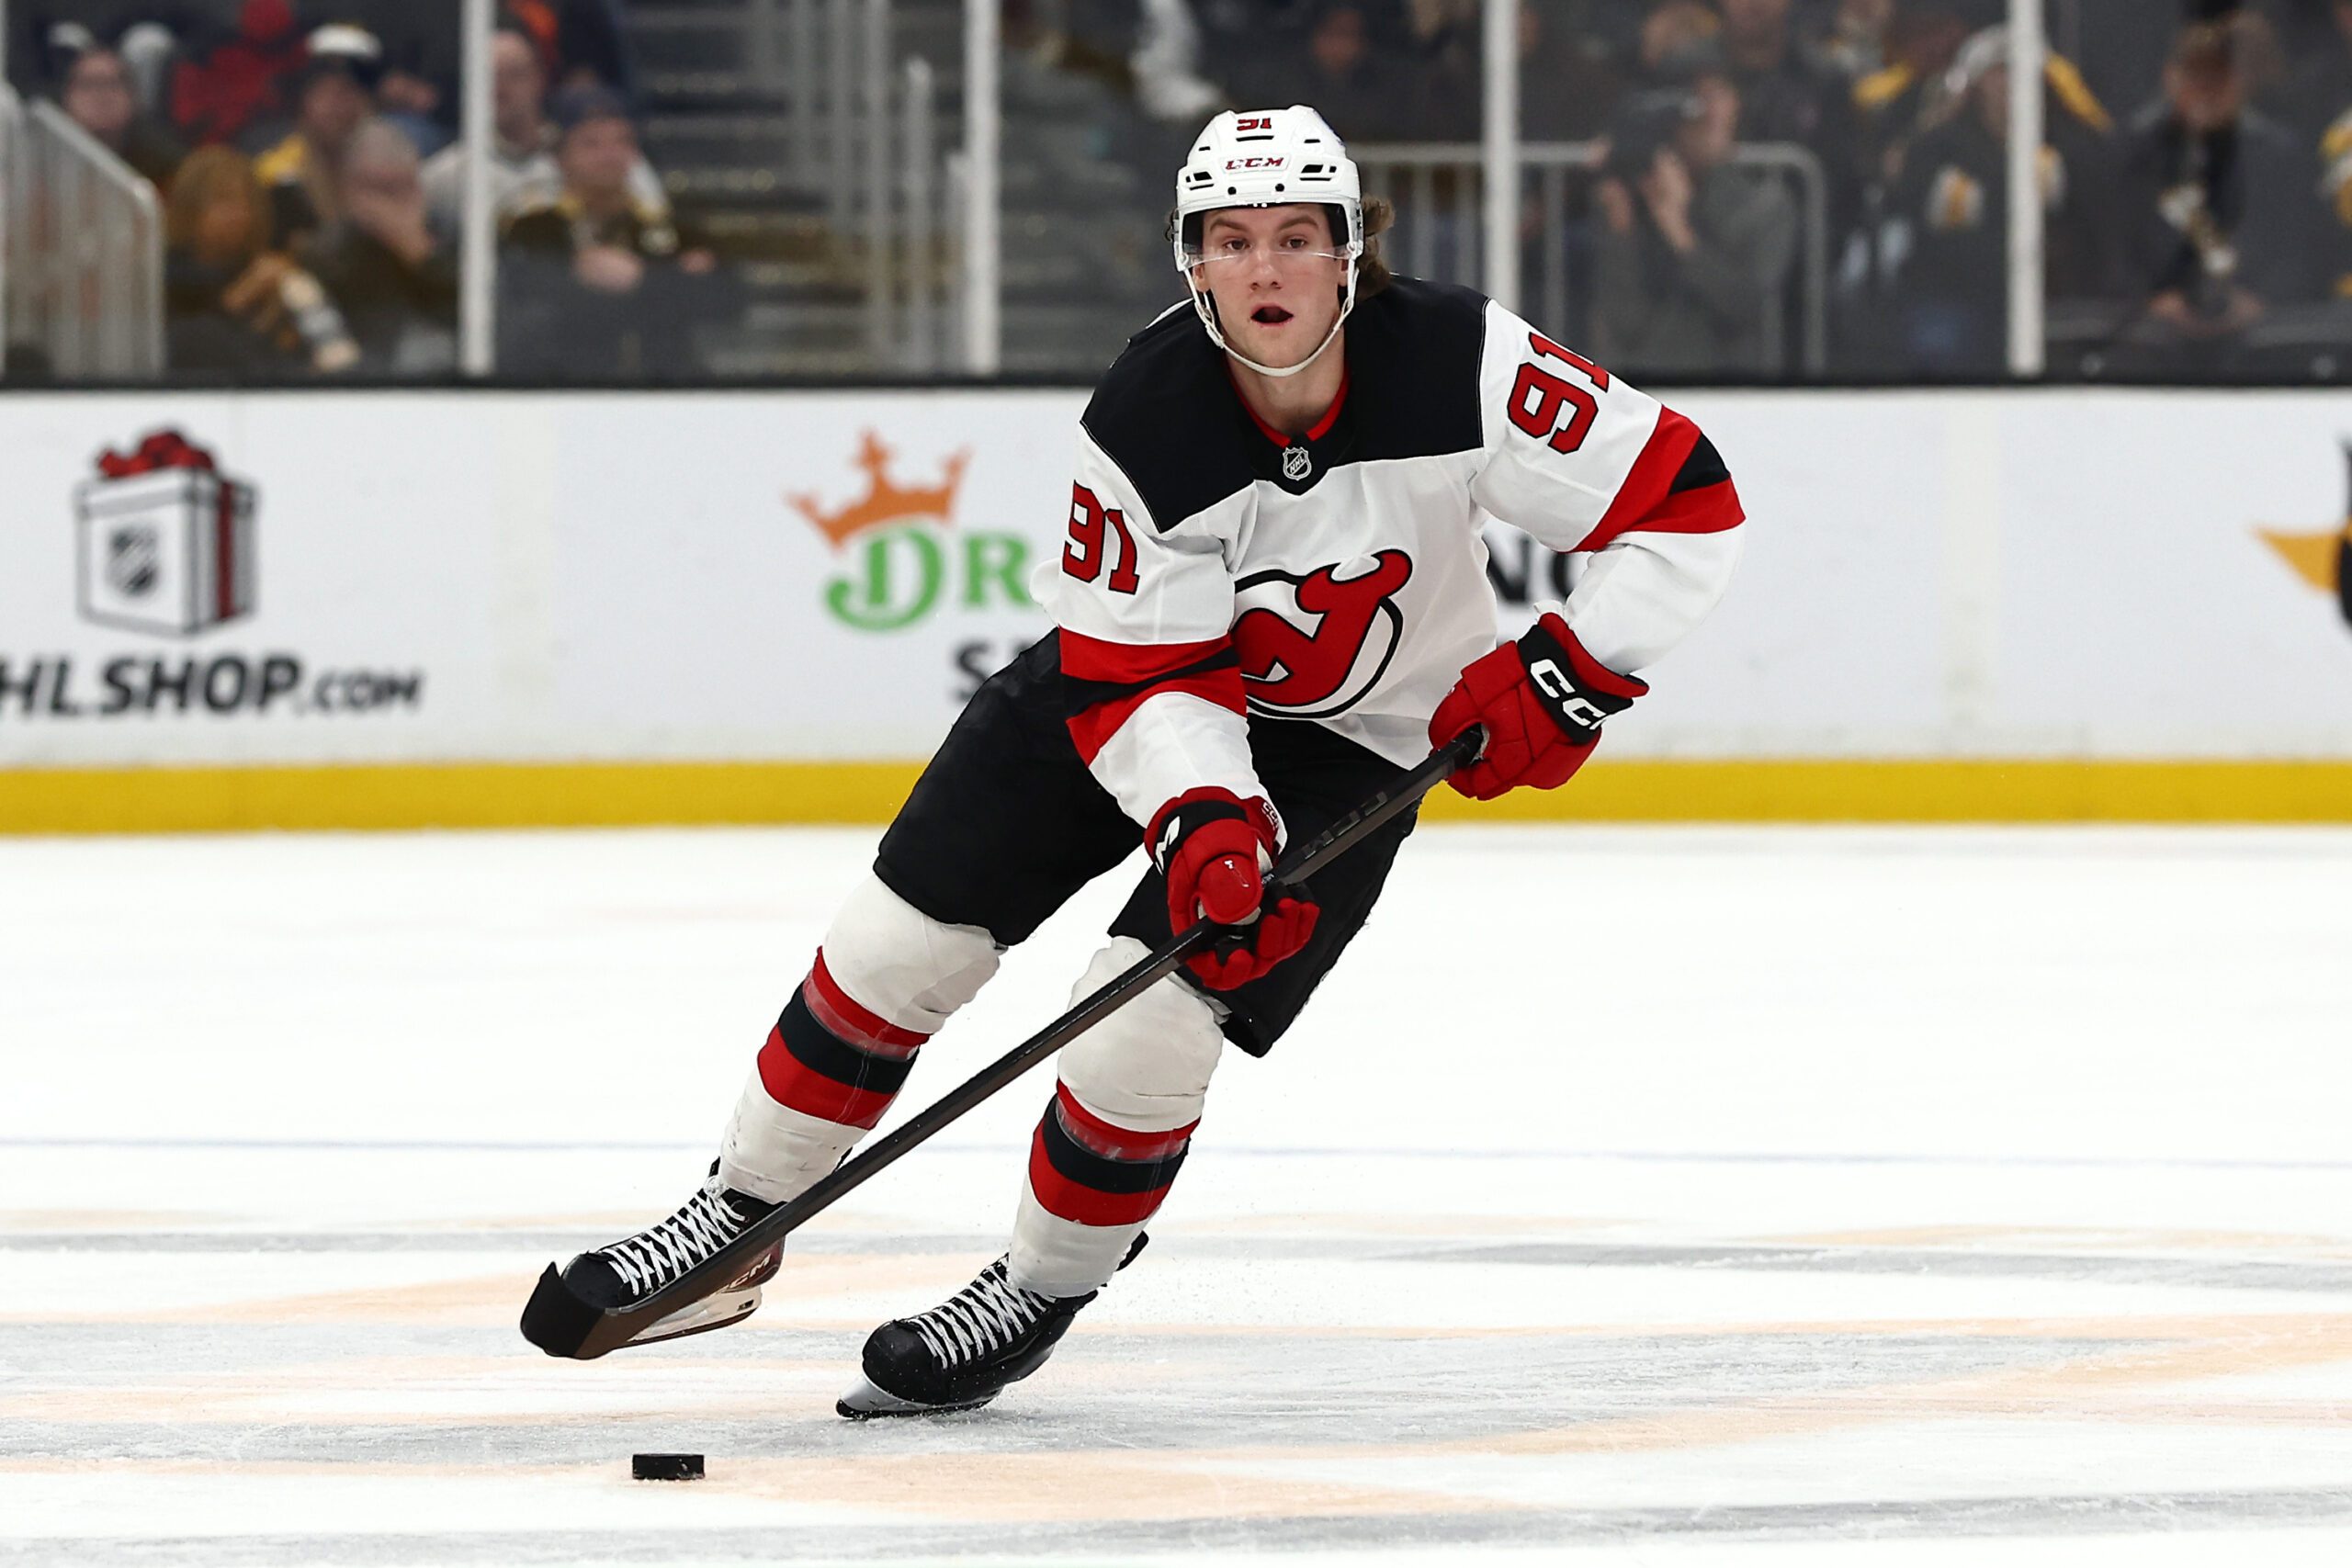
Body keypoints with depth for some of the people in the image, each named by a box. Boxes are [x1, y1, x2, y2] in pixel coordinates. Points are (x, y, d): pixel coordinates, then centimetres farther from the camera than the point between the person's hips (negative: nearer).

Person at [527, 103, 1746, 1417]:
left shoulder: (1463, 365, -28)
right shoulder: (1143, 422, -25)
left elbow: (1686, 503, -21)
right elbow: (1134, 678, -22)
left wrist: (1567, 673, -26)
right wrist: (1202, 812, -39)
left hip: (1345, 741, -2)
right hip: (1136, 681, 2)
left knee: (1147, 1023, -17)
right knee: (897, 942, -3)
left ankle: (1039, 1295, 8)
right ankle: (737, 1228, 16)